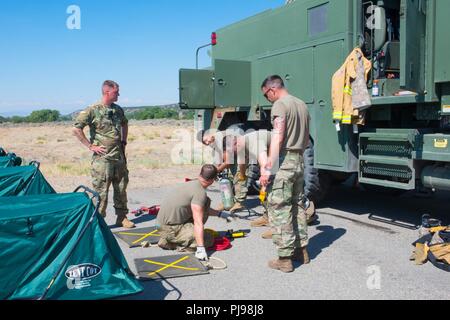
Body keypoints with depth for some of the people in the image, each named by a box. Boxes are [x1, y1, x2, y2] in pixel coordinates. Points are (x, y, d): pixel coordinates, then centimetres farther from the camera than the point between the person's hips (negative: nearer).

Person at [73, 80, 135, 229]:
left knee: (121, 189, 12)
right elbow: (76, 129, -13)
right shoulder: (93, 110, -10)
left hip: (120, 156, 6)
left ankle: (122, 217, 23)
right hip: (102, 158, -6)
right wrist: (90, 146, -12)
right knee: (101, 191, -2)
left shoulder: (118, 110, 10)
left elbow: (124, 124, 30)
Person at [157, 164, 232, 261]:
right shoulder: (200, 192, -20)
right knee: (208, 240, -8)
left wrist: (220, 214, 27)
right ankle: (170, 242, -4)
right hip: (170, 228, -9)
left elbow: (202, 208, 28)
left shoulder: (193, 184, 9)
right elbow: (198, 222, -26)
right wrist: (200, 249, -29)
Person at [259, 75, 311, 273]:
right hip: (299, 161, 9)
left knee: (279, 209, -5)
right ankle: (301, 250, 24)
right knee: (298, 205, 16)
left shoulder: (280, 105, -9)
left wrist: (268, 168, -21)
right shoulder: (302, 105, 17)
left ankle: (285, 258, -3)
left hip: (283, 161, -9)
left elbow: (278, 138, -19)